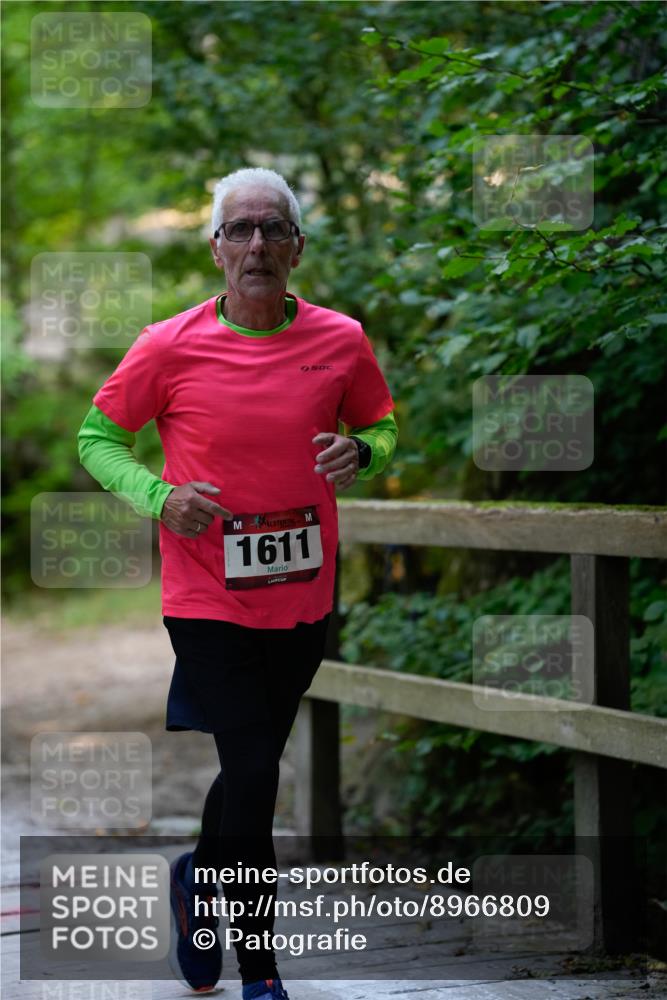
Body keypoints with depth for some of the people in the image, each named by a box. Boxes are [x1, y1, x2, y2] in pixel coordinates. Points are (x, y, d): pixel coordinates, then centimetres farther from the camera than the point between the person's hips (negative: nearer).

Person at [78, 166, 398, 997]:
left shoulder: (341, 342, -3)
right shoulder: (169, 348, -10)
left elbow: (383, 429, 13)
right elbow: (98, 439, 2)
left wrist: (360, 453, -11)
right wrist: (158, 497, -15)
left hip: (303, 600, 4)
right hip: (208, 600, -3)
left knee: (251, 762, 18)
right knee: (253, 771, -8)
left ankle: (198, 879, 48)